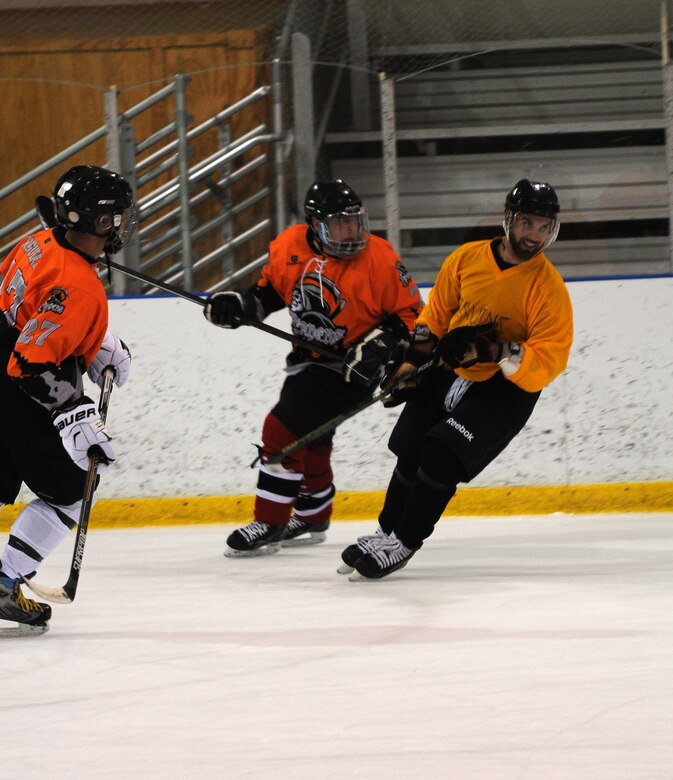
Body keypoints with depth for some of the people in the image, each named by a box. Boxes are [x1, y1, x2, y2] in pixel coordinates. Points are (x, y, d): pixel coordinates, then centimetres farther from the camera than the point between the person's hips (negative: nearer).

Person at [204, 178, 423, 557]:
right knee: (310, 440, 22)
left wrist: (380, 344, -26)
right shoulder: (290, 246, -9)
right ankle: (313, 518, 44)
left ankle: (270, 524, -6)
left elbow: (411, 313, -13)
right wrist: (241, 304, -9)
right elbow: (272, 287, 8)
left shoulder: (380, 259, -22)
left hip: (350, 365, -7)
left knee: (285, 429, -15)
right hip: (309, 356, 7)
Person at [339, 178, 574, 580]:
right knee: (411, 452, 4)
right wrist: (411, 366, 6)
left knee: (442, 456, -18)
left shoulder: (549, 288, -16)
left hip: (507, 389, -5)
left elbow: (549, 359, -21)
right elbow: (435, 316, 10)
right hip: (451, 372, 5)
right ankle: (387, 531, 26)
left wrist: (496, 351, -33)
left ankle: (404, 543, -4)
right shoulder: (467, 260, -3)